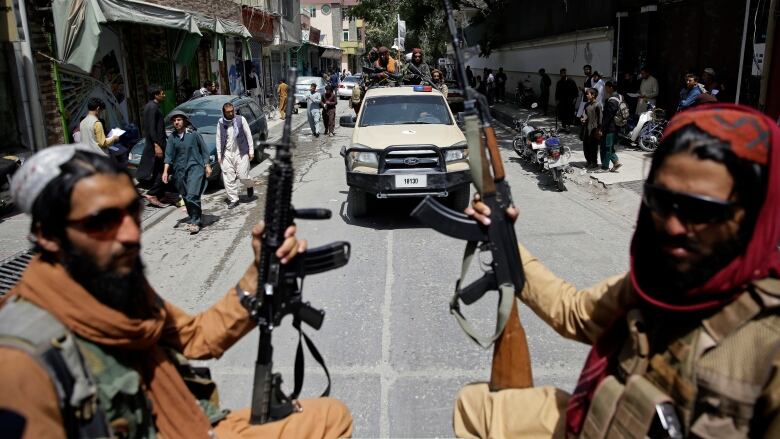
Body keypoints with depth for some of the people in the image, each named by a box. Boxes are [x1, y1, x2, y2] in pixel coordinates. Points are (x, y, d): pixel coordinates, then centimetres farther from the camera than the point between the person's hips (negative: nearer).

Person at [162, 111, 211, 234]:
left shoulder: (194, 134, -2)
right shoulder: (172, 137, 7)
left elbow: (204, 150, 3)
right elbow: (168, 155, 6)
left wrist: (207, 166, -1)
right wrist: (165, 171, -3)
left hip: (195, 167, -4)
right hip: (180, 170, 4)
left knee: (192, 196, -16)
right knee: (185, 197, 9)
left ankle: (195, 221, -10)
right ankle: (192, 219, 22)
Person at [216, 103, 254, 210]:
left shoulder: (241, 119, -2)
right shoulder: (220, 123, 4)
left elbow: (248, 135, 2)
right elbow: (218, 139, 9)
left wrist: (251, 151, 0)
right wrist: (219, 155, 6)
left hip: (241, 152, -2)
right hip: (227, 154, 2)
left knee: (243, 175, -5)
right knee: (228, 178, 1)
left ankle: (249, 187, 30)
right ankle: (233, 199, 11)